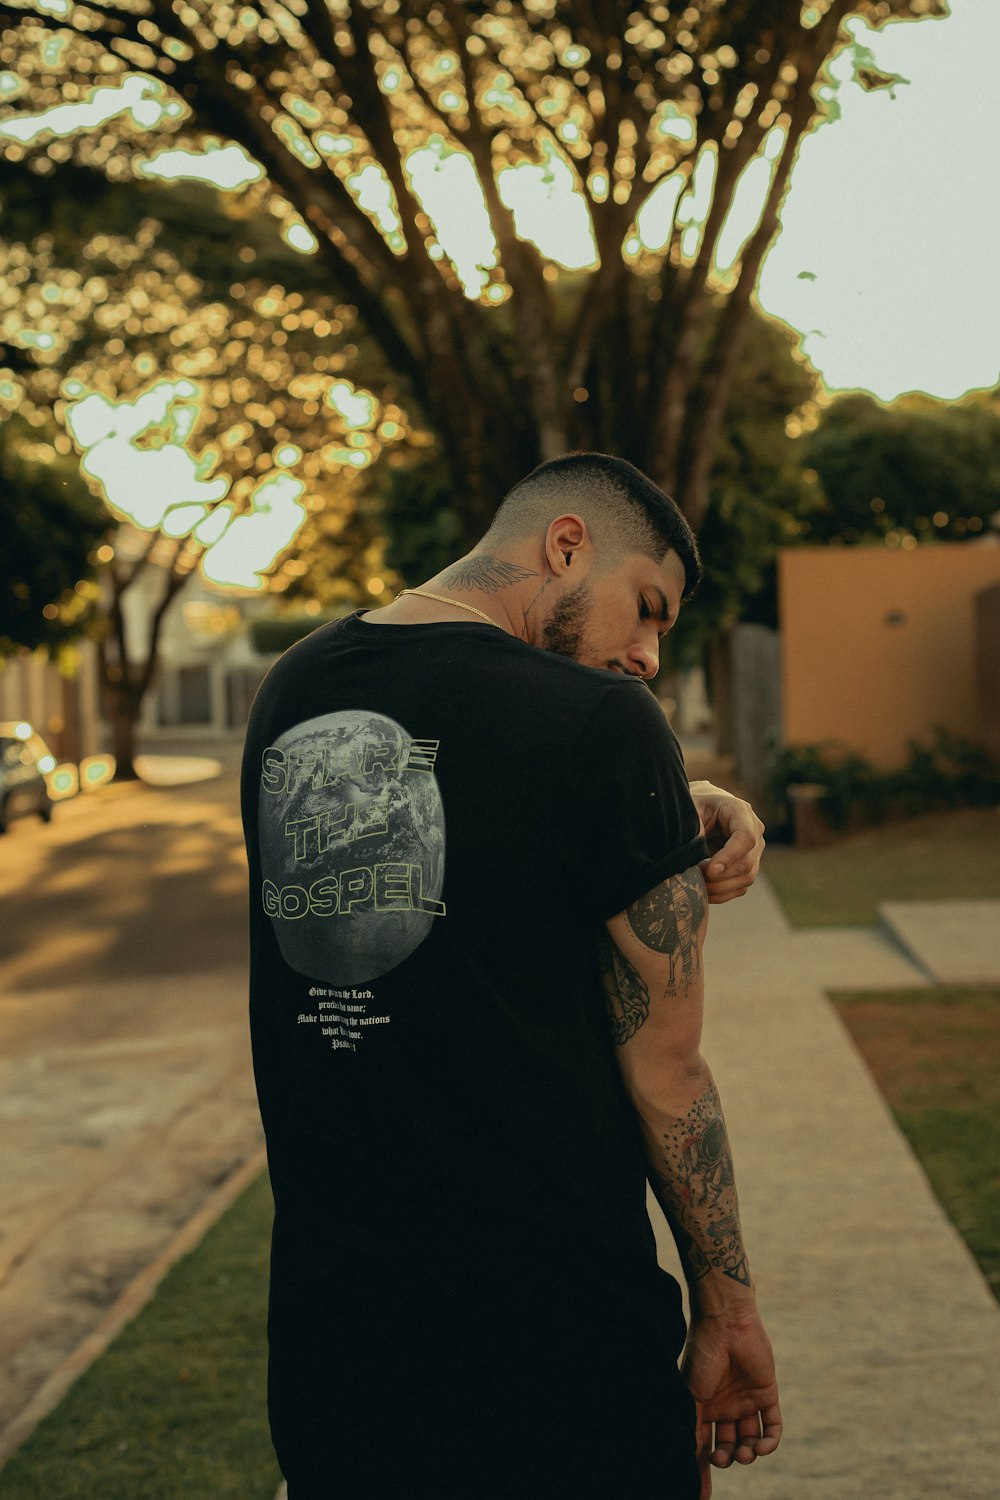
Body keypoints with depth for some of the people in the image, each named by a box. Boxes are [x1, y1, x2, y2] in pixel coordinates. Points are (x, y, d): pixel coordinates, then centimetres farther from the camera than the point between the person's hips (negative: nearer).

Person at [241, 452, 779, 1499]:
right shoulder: (601, 722, -16)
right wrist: (726, 1306, 1)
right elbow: (665, 1070, -11)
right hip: (557, 1340, -6)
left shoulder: (287, 695, 4)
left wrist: (679, 814, -4)